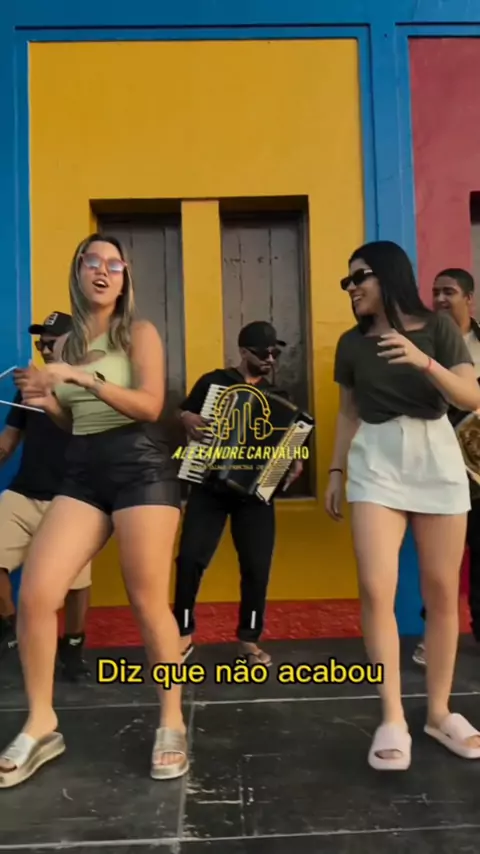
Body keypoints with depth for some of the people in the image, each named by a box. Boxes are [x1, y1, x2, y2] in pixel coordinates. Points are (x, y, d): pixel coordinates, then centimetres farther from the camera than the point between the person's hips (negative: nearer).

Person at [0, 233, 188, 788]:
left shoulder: (139, 334, 3)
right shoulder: (64, 344, 16)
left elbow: (151, 406, -11)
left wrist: (85, 378, -18)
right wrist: (45, 401, 2)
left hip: (140, 467, -4)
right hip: (82, 473, 5)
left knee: (148, 603, -3)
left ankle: (172, 724, 17)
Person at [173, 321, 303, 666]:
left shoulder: (278, 396, 12)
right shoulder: (212, 381, 5)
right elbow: (183, 413, 9)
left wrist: (295, 463, -6)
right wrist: (188, 419, -14)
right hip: (209, 485, -2)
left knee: (257, 567, 0)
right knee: (190, 558, -8)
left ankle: (249, 639, 17)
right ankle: (185, 634, 11)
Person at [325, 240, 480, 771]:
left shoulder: (437, 328, 2)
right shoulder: (352, 343, 9)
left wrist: (425, 362, -21)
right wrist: (335, 472, 14)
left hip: (437, 459, -1)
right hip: (375, 463, 1)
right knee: (376, 588, -12)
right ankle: (393, 719, -2)